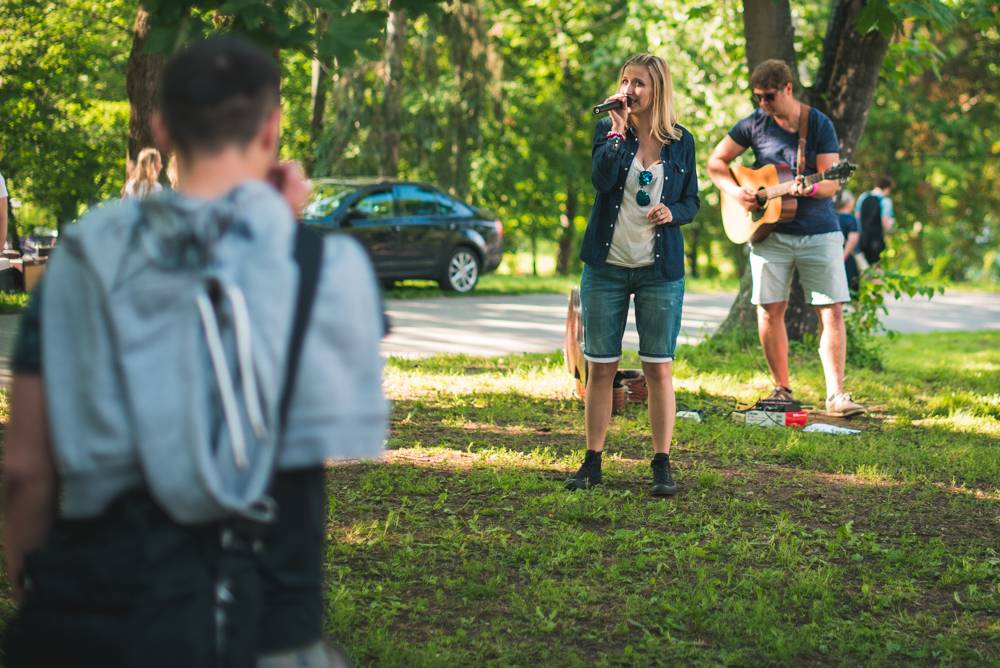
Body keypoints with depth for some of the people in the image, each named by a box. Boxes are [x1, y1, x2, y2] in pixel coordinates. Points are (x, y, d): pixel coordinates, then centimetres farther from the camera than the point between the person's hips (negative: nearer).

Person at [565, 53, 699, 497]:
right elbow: (601, 180, -17)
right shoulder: (609, 129, 1)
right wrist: (619, 131, -19)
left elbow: (692, 202, 11)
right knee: (601, 366, 4)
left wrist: (672, 212, -10)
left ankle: (662, 465, 9)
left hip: (660, 269, 0)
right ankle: (592, 462, 14)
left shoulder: (680, 141, 4)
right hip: (606, 265, 0)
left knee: (659, 368, 1)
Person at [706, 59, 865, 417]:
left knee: (832, 310, -7)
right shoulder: (754, 124, 1)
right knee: (770, 308, 1)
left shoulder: (819, 124, -5)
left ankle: (835, 395, -6)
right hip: (769, 232, 2)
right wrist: (734, 191, -10)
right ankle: (783, 389, 14)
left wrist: (811, 188, -32)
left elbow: (831, 183, -10)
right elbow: (716, 162, 8)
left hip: (818, 231, -2)